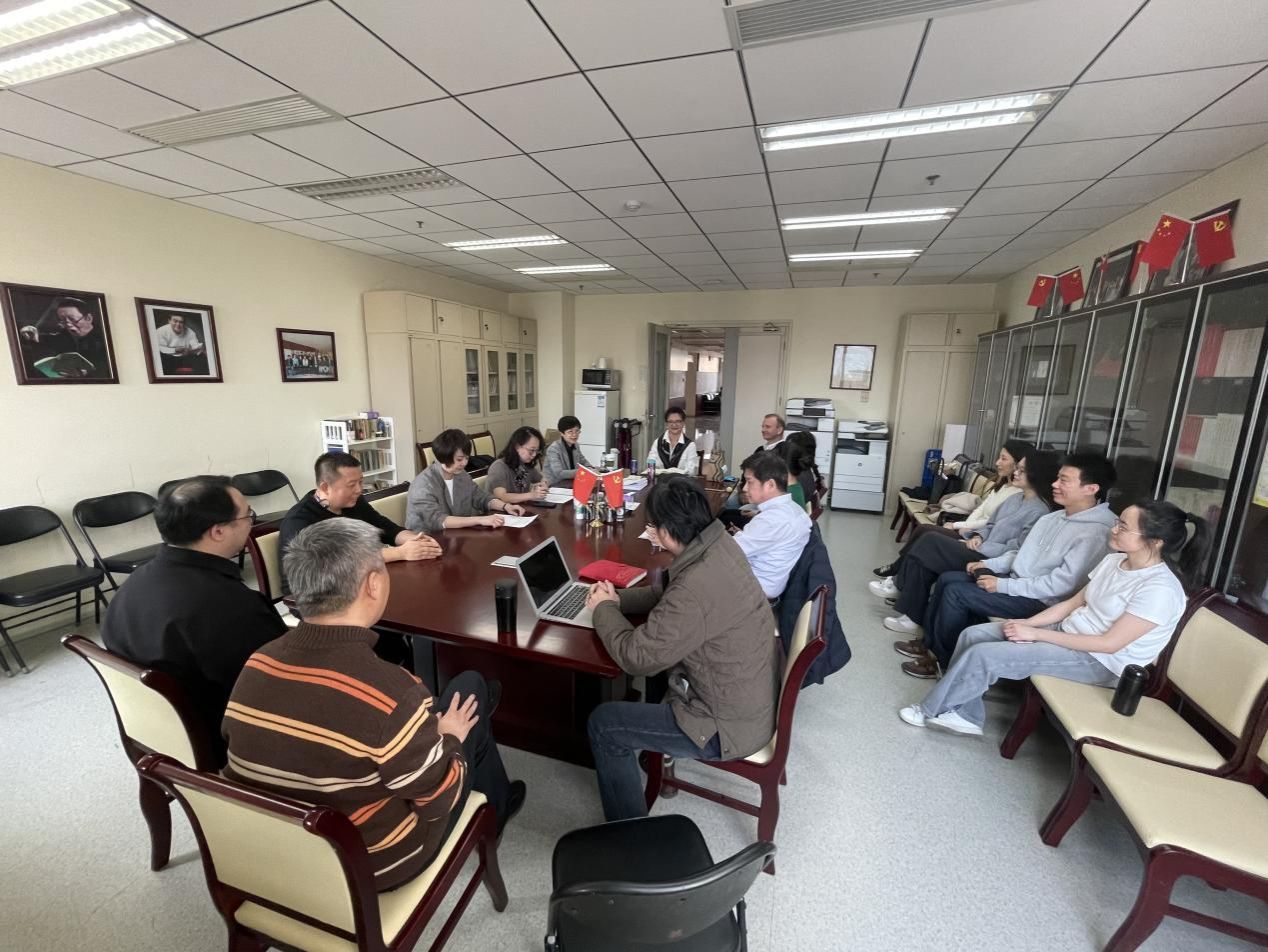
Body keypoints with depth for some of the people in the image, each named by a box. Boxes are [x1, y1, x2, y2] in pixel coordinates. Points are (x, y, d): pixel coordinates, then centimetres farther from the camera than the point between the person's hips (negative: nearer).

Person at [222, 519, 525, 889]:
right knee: (470, 688, 6)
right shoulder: (392, 693, -36)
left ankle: (494, 802, 38)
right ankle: (494, 808, 34)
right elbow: (438, 801, -21)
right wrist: (449, 738, -1)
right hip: (373, 865, -5)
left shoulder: (257, 664, -16)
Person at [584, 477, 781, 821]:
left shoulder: (697, 588, -36)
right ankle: (658, 745, 45)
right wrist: (617, 598, -1)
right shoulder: (721, 545, -8)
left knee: (603, 723, 2)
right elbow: (669, 597, 10)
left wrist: (604, 609, -7)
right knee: (659, 658, 27)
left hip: (731, 725, -9)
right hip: (757, 696, 9)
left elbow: (637, 657, -24)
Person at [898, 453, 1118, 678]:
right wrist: (988, 564, 4)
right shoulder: (1056, 516, 9)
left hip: (1040, 601, -9)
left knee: (955, 592, -19)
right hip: (1015, 581, 9)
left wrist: (1003, 585, -22)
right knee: (948, 578, 0)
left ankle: (942, 659, -2)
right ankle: (929, 642, 10)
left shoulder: (1096, 532, -19)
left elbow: (1062, 584, -24)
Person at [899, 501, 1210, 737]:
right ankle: (966, 715, 3)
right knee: (974, 634, -5)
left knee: (983, 655, -21)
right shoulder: (1114, 560, 3)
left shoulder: (1160, 589, -22)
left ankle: (932, 711, -1)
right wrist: (1028, 622, -4)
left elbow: (1110, 643, -23)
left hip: (1098, 662, -8)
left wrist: (1036, 634, -20)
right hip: (1068, 631, 9)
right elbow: (1073, 602, 10)